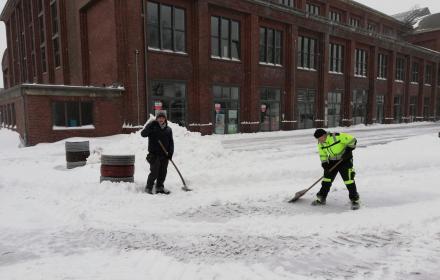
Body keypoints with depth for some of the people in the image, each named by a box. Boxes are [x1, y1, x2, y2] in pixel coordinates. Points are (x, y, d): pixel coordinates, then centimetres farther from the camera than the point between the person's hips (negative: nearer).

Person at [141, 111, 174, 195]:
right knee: (154, 172, -6)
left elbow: (171, 142, 12)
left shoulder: (168, 129, 11)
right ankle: (148, 187, 11)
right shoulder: (152, 127, 0)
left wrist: (170, 152, 0)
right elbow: (143, 134, -15)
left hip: (165, 155, 4)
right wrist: (150, 126, -26)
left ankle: (160, 187, 24)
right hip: (154, 155, -4)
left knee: (163, 172, 9)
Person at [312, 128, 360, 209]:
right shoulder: (320, 144, -4)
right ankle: (321, 198, 17)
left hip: (345, 159, -6)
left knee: (349, 179, -10)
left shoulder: (337, 137, -25)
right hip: (332, 161, 6)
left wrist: (348, 150, -20)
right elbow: (322, 154, 6)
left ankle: (355, 200, 3)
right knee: (327, 178, 6)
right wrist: (324, 163, -7)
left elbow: (352, 140, -18)